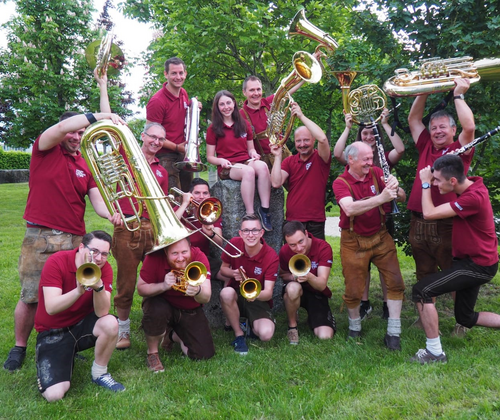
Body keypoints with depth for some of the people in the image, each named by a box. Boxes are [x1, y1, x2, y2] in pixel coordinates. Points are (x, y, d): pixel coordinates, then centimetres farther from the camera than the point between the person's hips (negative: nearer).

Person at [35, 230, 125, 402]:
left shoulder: (105, 268, -11)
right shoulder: (56, 262, -19)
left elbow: (102, 312, -20)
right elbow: (51, 308, -29)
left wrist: (99, 286, -38)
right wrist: (79, 290, -45)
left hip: (82, 325, 3)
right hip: (53, 332, -3)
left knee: (111, 324, -31)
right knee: (55, 395, -19)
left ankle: (99, 374, -3)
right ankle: (67, 356, 15)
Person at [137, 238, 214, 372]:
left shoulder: (199, 257, -23)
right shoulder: (154, 258, -24)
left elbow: (206, 298, -27)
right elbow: (141, 289, -18)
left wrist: (198, 291, -51)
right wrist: (163, 286, -37)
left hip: (190, 311, 1)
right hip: (162, 303, -1)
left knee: (204, 355, -10)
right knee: (156, 311, -38)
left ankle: (173, 335, 20)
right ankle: (152, 353, -7)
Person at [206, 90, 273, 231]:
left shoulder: (244, 124, 16)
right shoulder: (213, 129, 6)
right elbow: (210, 157, 6)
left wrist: (253, 153, 0)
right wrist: (221, 160, -14)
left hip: (246, 161, 3)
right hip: (227, 168, -3)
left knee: (262, 166, -34)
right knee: (248, 171, -38)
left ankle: (265, 210, -35)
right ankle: (250, 215, -37)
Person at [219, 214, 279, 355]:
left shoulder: (271, 256, -19)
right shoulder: (234, 244, -12)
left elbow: (268, 292, -22)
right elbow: (223, 268, 5)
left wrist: (256, 294, -46)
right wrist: (233, 273, -19)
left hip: (259, 300, -2)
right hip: (236, 296, 2)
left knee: (266, 334, -29)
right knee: (226, 293, -35)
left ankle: (252, 325, 10)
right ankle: (239, 335, -12)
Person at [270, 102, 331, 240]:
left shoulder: (320, 158, -2)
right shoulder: (289, 162, 8)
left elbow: (322, 138, -24)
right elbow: (276, 183, -7)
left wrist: (301, 116, -20)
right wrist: (278, 156, -5)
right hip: (292, 222, 3)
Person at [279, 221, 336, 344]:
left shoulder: (323, 247, -21)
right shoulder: (284, 251, -15)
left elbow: (322, 285, -24)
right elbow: (282, 274, 4)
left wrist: (309, 277, -48)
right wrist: (293, 276, -21)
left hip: (317, 293, 0)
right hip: (297, 291, 0)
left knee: (325, 336, -19)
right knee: (293, 288, -39)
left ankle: (312, 318, 17)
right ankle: (292, 326, -11)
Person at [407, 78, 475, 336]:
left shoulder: (460, 150, 1)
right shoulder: (426, 148, 13)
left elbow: (469, 126, -16)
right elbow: (413, 119, 16)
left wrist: (458, 94, -8)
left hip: (447, 225, -4)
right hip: (419, 223, 5)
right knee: (425, 276, 16)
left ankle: (462, 322, 20)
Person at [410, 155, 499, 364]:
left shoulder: (473, 197, -29)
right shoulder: (470, 185, 1)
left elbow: (429, 213, -25)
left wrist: (425, 183, -14)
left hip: (477, 265, -10)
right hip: (470, 261, 10)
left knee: (421, 291, -16)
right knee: (465, 317, 19)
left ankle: (434, 352, -7)